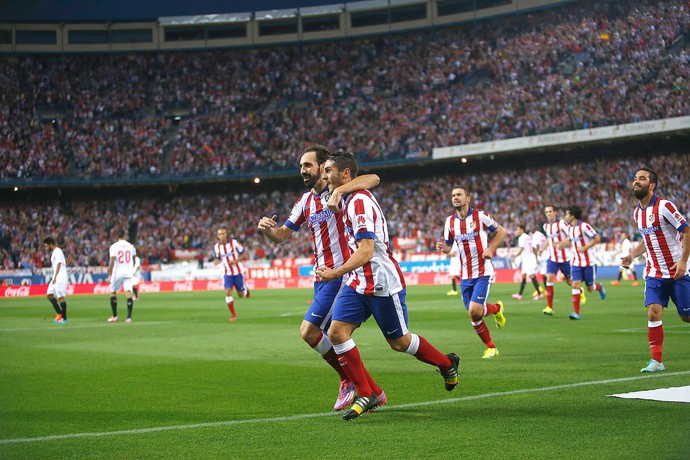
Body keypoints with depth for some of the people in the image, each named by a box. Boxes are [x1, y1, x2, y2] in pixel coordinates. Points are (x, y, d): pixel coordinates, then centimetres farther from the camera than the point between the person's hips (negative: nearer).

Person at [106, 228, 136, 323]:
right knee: (128, 293, -5)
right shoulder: (131, 246, 4)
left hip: (117, 273, -2)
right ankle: (129, 317, -16)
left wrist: (109, 275, -9)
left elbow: (111, 262, -12)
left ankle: (114, 316, 19)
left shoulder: (113, 247, -6)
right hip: (128, 273, 2)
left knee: (113, 293, 15)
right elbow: (134, 261, 14)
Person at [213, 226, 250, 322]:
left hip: (238, 272, -2)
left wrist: (236, 261, -21)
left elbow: (244, 255, -5)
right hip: (227, 273, 2)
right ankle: (233, 315, -5)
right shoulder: (217, 247, -2)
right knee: (228, 292, -15)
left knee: (241, 294, 4)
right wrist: (216, 261, -12)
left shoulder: (234, 242, -12)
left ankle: (246, 290, 43)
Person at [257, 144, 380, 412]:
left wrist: (339, 190, -37)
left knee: (309, 331, -13)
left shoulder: (337, 190, -7)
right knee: (330, 337, 10)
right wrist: (266, 229, -7)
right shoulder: (305, 201, 15)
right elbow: (281, 235, 16)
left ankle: (350, 380, 0)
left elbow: (373, 178, -25)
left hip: (341, 274, -8)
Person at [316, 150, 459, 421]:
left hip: (382, 284, -9)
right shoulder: (347, 200, 9)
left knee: (399, 342, 5)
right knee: (336, 332, -7)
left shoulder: (359, 201, -21)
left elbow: (366, 251, -27)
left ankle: (447, 364, 32)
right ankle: (368, 394, -1)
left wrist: (335, 273, -29)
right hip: (358, 283, 9)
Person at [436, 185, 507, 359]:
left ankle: (497, 308, 14)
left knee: (475, 310, -19)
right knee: (474, 317, 3)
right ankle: (491, 348, 22)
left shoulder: (480, 216, -7)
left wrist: (490, 248, -13)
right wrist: (443, 248, -9)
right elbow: (448, 246, 15)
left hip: (483, 272, -5)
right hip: (465, 276, 5)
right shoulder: (450, 221, 5)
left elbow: (501, 232, 2)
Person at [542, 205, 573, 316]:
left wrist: (562, 244, -28)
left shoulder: (562, 223, -13)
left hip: (565, 258, -4)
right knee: (549, 278, -15)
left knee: (570, 282, 9)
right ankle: (549, 307, -15)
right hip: (552, 258, 4)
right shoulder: (545, 226, 7)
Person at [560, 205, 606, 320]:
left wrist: (585, 247, -21)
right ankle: (576, 313, -13)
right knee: (575, 285, -10)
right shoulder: (569, 228, 7)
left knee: (590, 288, 4)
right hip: (576, 262, 5)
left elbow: (597, 238, -13)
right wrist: (562, 244, 5)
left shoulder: (584, 226, -15)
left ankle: (599, 287, 41)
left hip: (588, 262, -5)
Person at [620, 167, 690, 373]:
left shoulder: (664, 206, -15)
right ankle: (657, 360, -8)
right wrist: (632, 255, 7)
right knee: (653, 313, -11)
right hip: (654, 273, 5)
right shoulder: (637, 213, 7)